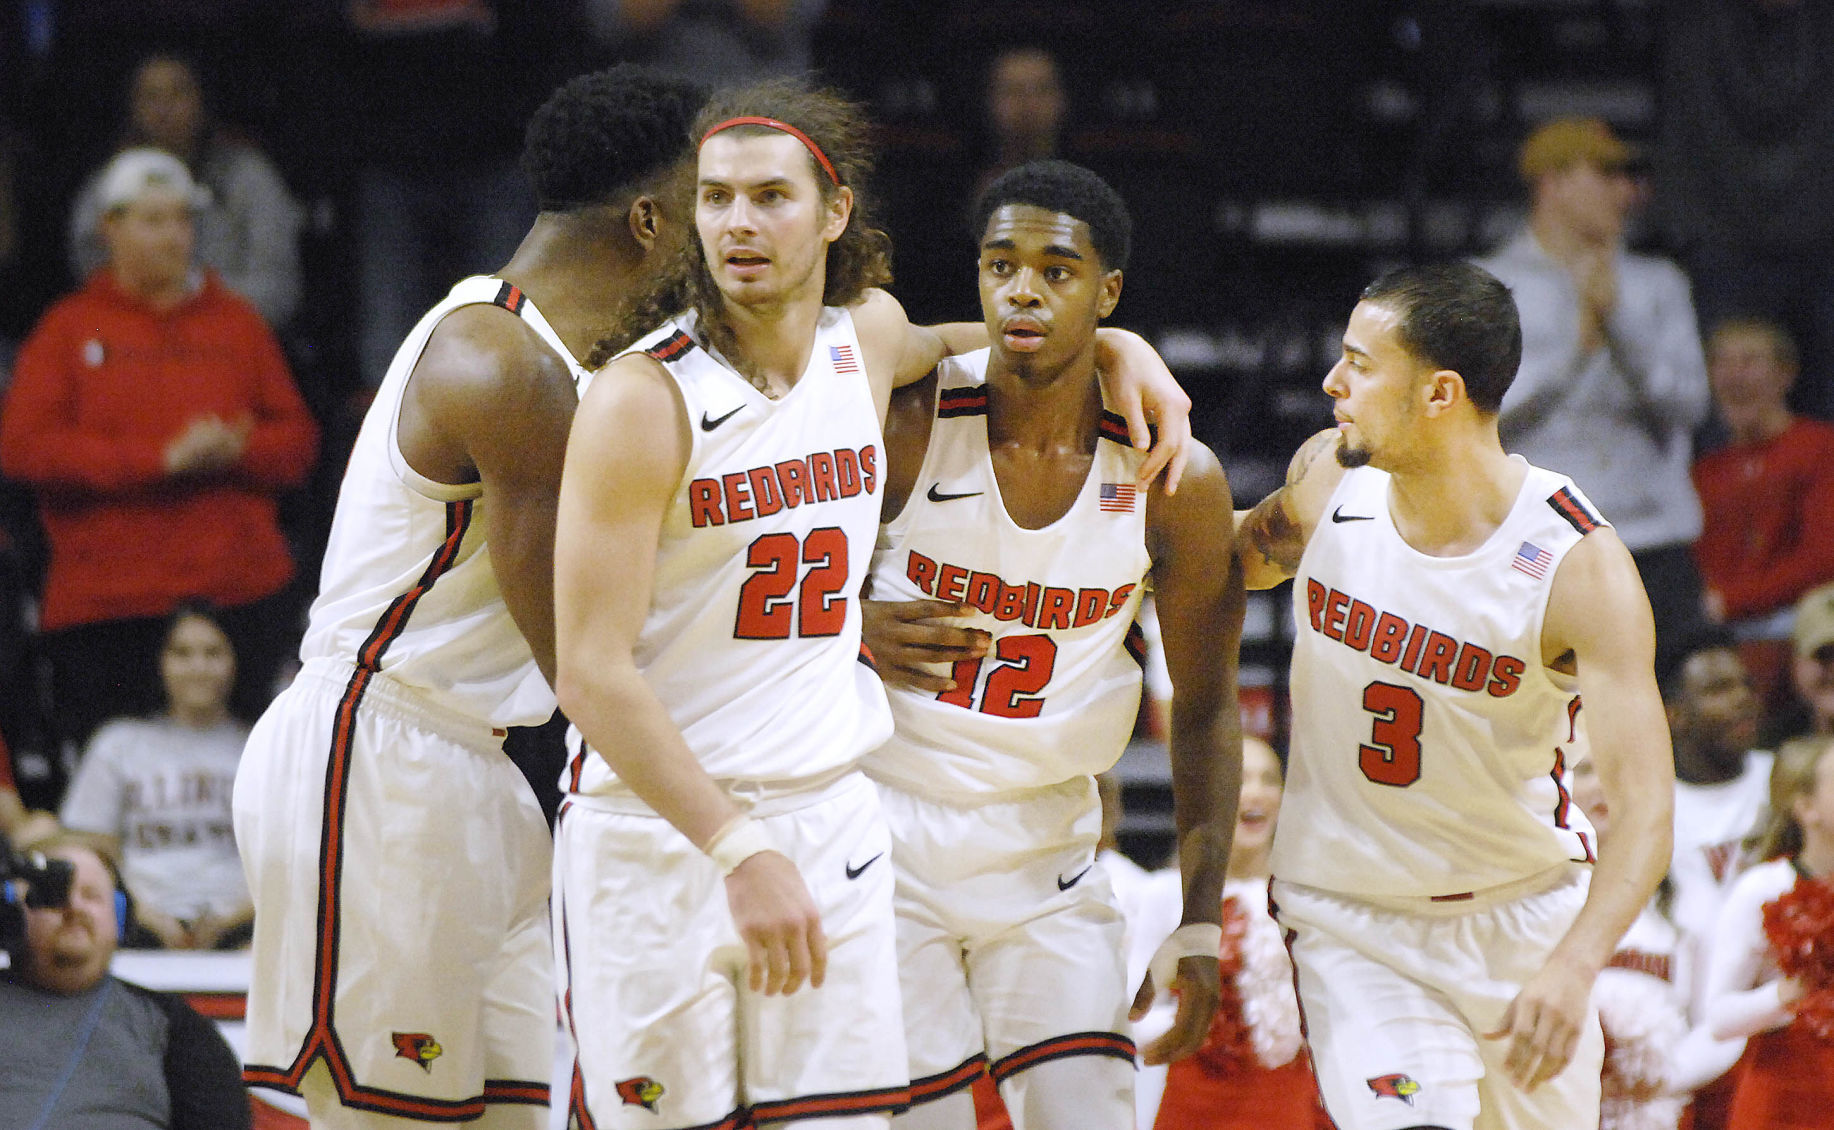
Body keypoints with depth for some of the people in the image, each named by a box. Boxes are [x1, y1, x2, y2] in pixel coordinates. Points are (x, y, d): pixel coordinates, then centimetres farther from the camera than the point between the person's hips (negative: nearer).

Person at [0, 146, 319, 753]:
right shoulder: (70, 329, 7)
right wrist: (162, 459, -12)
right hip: (105, 606, -2)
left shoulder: (236, 322, 16)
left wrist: (235, 451, -10)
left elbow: (298, 440, 14)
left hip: (241, 595, 2)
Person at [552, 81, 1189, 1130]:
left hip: (829, 818, 5)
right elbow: (592, 671, -18)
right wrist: (739, 851, -25)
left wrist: (1118, 349, 14)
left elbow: (921, 348, 31)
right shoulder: (643, 399, -14)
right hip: (657, 832, -5)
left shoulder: (871, 337, 3)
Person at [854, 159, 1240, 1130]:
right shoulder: (904, 426, -12)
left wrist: (1199, 927, 0)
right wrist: (858, 629, -20)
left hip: (1046, 850, 2)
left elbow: (1204, 711, 3)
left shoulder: (1176, 481, -6)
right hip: (885, 838, -2)